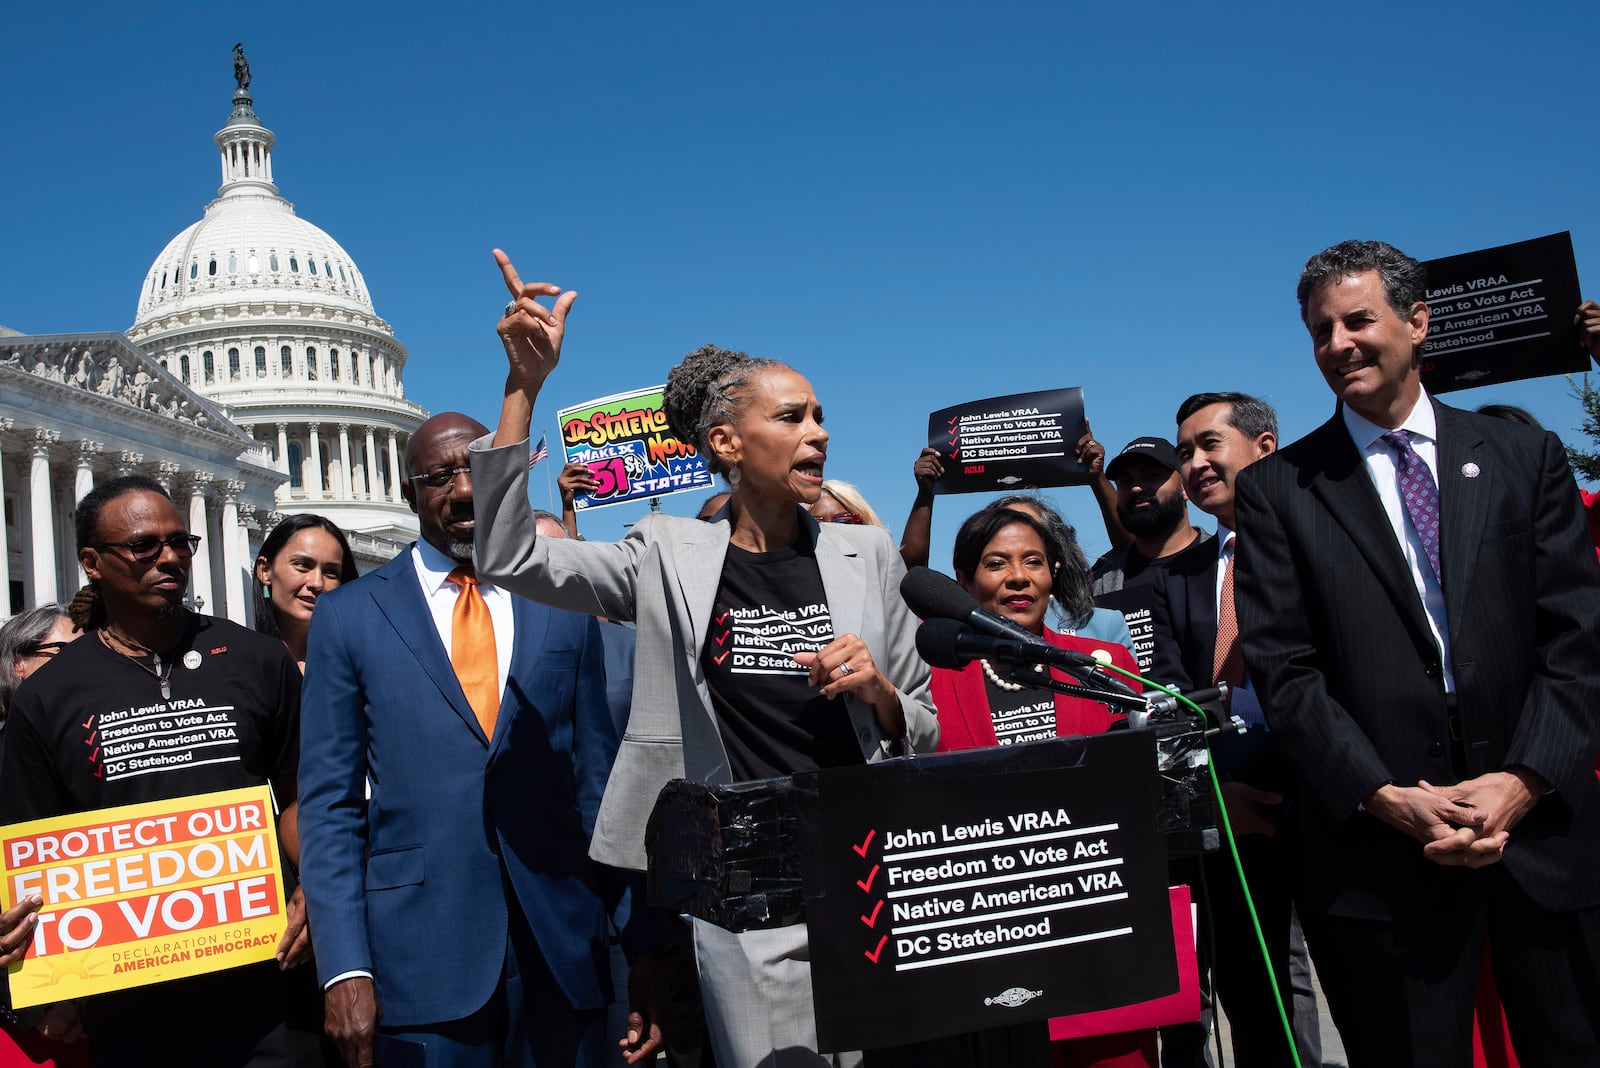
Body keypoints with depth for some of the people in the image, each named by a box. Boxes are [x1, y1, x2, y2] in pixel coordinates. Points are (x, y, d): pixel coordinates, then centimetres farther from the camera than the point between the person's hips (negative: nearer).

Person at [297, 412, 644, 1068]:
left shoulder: (566, 608, 7)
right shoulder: (348, 615, 4)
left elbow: (597, 779, 8)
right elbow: (329, 800, 1)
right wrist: (344, 966, -7)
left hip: (562, 943, 1)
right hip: (423, 948, -1)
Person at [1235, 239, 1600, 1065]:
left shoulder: (1526, 457, 9)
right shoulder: (1277, 489, 4)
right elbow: (1284, 670, -2)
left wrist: (1524, 780, -9)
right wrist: (1388, 799, -11)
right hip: (1381, 844, -1)